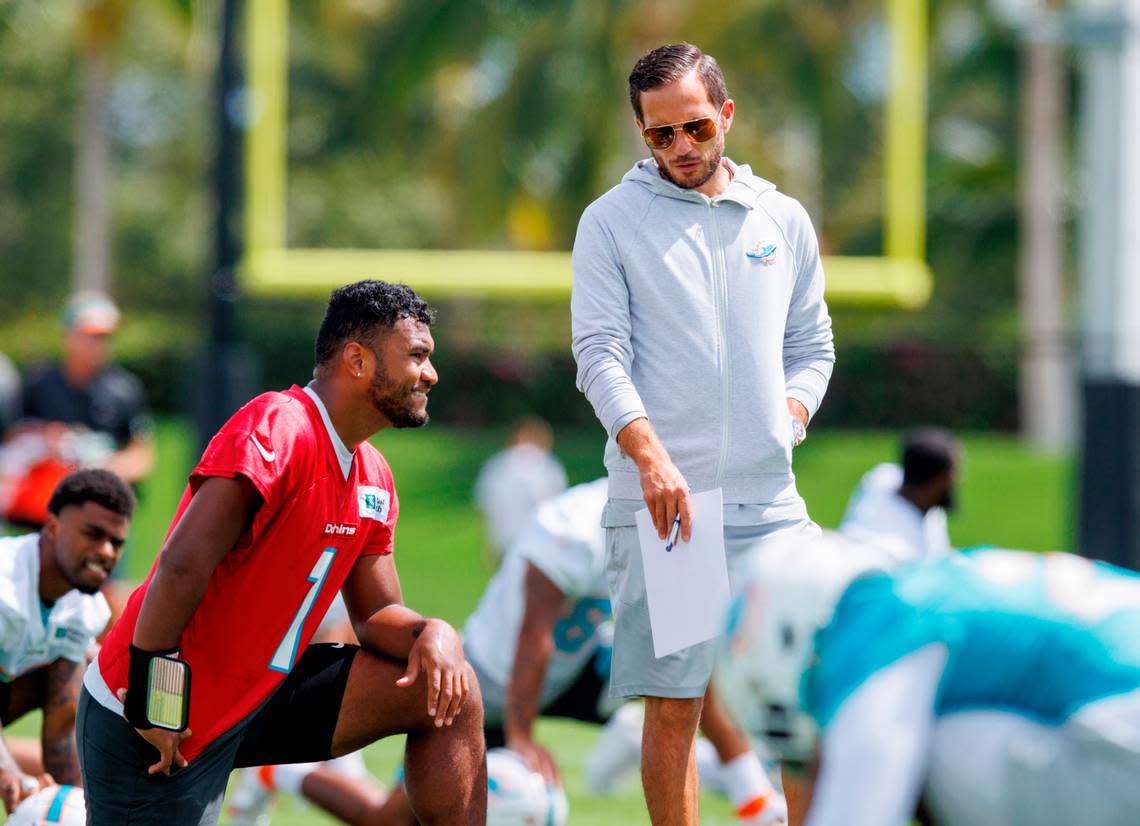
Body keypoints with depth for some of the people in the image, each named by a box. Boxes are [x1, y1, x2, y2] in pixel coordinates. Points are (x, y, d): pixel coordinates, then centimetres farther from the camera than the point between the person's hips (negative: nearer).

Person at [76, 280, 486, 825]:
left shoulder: (373, 478, 9)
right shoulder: (278, 428, -21)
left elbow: (376, 613, 15)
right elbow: (183, 566, -30)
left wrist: (432, 634, -9)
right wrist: (153, 705, -28)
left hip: (260, 693, 9)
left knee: (450, 693, 2)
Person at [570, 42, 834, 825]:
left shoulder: (784, 220, 14)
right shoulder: (611, 222, 4)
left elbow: (812, 347, 19)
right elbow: (601, 352, -5)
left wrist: (788, 422, -1)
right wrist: (650, 454, -20)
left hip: (770, 499, 3)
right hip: (658, 504, -3)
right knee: (672, 707, -2)